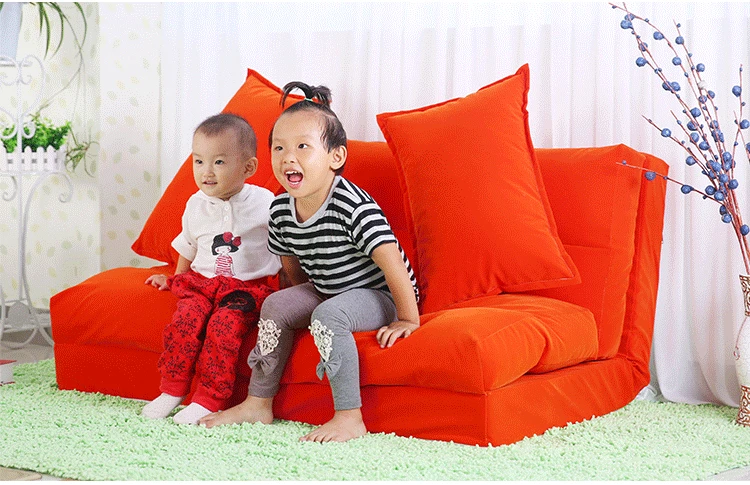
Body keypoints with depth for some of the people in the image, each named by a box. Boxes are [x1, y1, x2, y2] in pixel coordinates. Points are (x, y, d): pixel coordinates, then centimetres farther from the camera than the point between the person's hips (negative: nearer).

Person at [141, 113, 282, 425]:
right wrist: (175, 278, 25)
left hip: (247, 286, -3)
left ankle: (208, 400, -19)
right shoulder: (196, 206, 7)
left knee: (223, 326, -29)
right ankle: (172, 390, -10)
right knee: (185, 320, -24)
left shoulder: (264, 204, -4)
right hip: (201, 282, 4)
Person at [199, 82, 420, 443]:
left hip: (377, 293, -8)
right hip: (326, 291, 8)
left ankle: (349, 417, -26)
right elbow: (291, 264, 11)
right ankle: (258, 403, 4)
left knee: (328, 316, -31)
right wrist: (302, 303, 14)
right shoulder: (281, 211, -7)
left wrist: (407, 319, -23)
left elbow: (391, 260, -27)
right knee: (277, 305, -7)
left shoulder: (352, 206, -30)